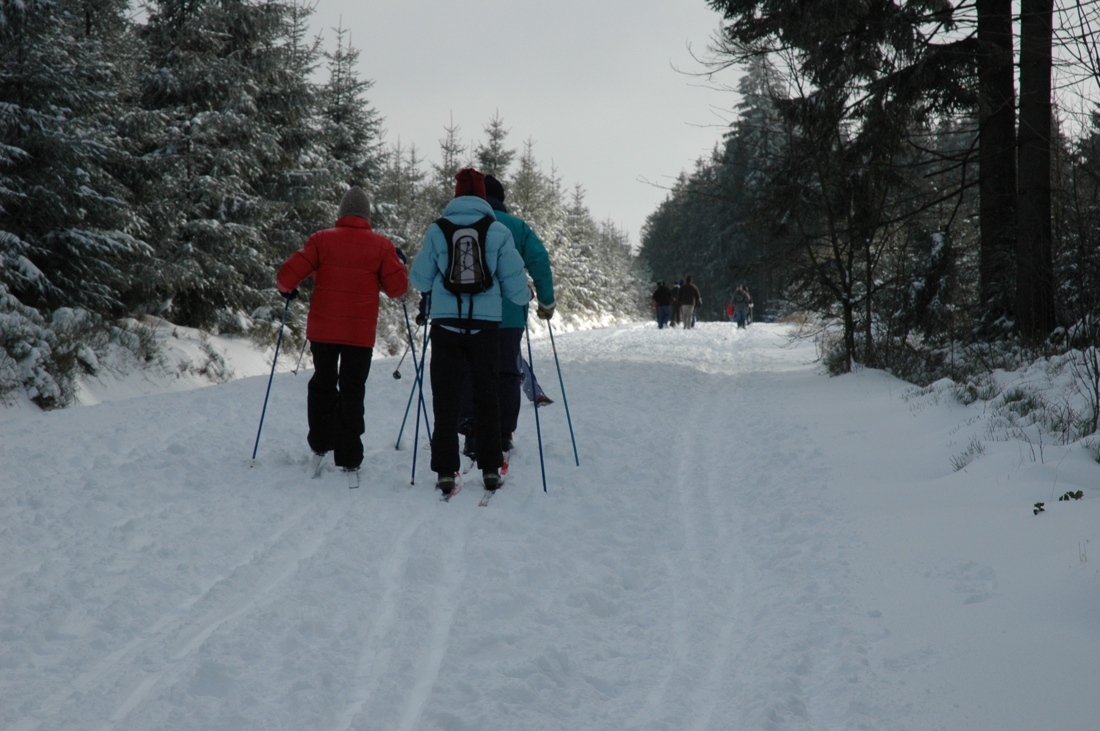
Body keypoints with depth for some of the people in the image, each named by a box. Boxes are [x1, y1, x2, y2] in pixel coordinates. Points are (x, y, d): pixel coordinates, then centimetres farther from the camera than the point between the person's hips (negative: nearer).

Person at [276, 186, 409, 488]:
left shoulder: (322, 240, -4)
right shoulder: (381, 246, -3)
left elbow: (288, 275, -7)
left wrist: (286, 289, 16)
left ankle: (320, 446, 24)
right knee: (352, 392, 5)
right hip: (361, 333, -1)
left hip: (322, 329, 1)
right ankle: (349, 462, 0)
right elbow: (396, 288, -3)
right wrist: (399, 263, 16)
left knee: (323, 384, 21)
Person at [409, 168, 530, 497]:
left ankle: (445, 471, 0)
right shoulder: (498, 231, -1)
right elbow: (514, 283, 0)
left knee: (446, 399, 5)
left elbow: (419, 278, 6)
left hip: (446, 323, 0)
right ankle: (490, 469, 12)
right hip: (485, 324, 0)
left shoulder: (438, 230, 0)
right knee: (486, 397, 12)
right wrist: (526, 297, 22)